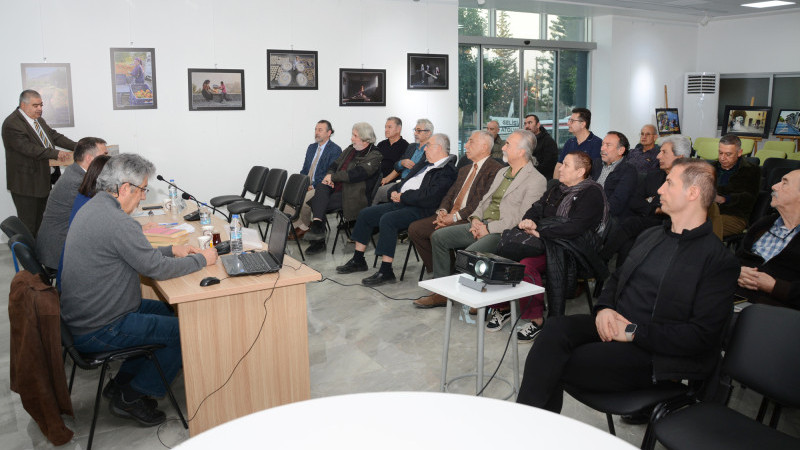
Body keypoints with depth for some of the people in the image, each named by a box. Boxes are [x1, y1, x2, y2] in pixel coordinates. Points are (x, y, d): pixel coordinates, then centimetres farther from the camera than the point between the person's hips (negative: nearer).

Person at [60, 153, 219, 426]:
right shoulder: (117, 222, -27)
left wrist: (171, 250, 11)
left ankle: (122, 383, 24)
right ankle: (132, 398, 7)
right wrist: (201, 260, -9)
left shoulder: (94, 207, 8)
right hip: (98, 331, -11)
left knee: (166, 311, 21)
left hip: (81, 315, 11)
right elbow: (157, 269, -23)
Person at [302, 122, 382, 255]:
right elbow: (335, 165, 20)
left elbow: (354, 175, -20)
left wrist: (333, 176, -12)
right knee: (321, 187, -24)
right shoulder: (350, 150, 17)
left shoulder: (374, 156, -9)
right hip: (338, 187, 7)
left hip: (354, 195, -7)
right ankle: (317, 224, -32)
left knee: (317, 203, -21)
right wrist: (329, 175, -3)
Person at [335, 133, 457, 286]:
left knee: (387, 220, -32)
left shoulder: (447, 171, -11)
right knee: (365, 214, 5)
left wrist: (402, 197, -14)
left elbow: (428, 197, -22)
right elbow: (406, 180, 25)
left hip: (419, 209, -10)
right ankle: (358, 260, 14)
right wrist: (394, 192, 5)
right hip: (400, 203, 10)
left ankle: (386, 271, -25)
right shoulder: (425, 164, 20)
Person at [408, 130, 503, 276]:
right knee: (414, 228, -5)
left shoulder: (496, 169, -7)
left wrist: (455, 217, -17)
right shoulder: (464, 170, 24)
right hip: (450, 215, 9)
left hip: (470, 220, -9)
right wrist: (442, 211, -2)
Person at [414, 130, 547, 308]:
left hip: (503, 233, -8)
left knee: (470, 253, -33)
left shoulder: (536, 180, -8)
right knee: (438, 236, -2)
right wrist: (475, 218, 2)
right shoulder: (501, 172, 20)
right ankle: (442, 292, 3)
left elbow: (523, 219, -16)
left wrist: (489, 228, -15)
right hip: (481, 226, 9)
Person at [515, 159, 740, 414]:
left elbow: (702, 335, -14)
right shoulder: (650, 236, 17)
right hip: (613, 325, 6)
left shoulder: (720, 260, -6)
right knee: (556, 328, -25)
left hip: (654, 354, -6)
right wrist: (604, 308, 0)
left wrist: (633, 332, -17)